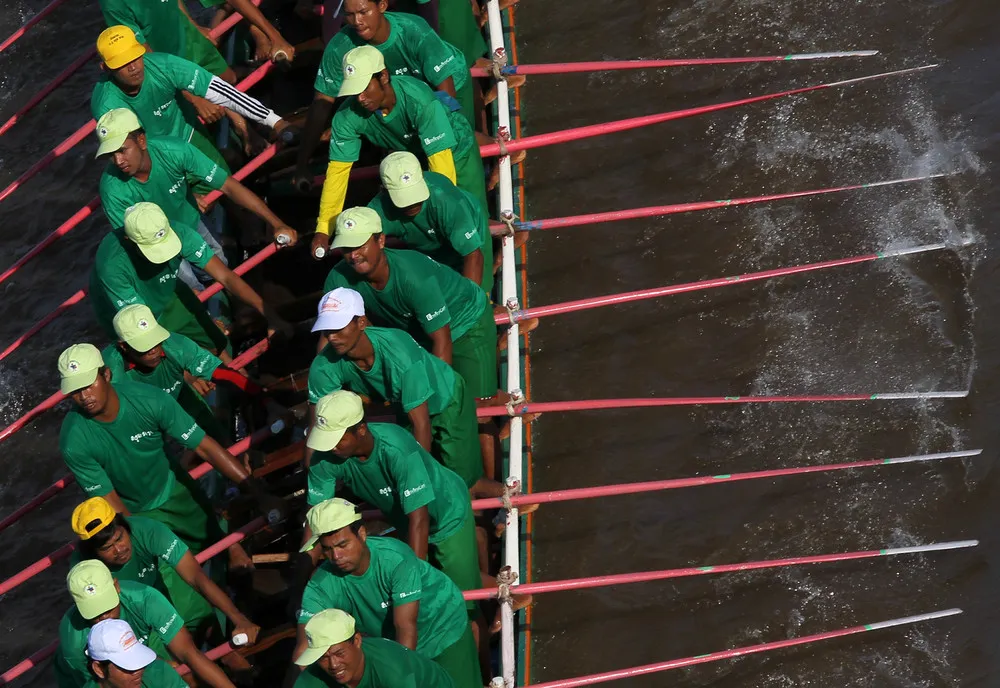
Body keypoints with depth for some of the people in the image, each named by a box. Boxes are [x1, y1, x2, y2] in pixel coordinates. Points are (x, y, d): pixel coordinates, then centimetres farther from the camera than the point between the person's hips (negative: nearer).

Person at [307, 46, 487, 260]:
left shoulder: (418, 100, -40)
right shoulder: (348, 115, -26)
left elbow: (441, 161, -39)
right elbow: (338, 169, -18)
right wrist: (323, 229, -19)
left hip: (456, 152, -4)